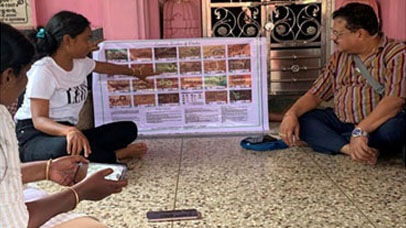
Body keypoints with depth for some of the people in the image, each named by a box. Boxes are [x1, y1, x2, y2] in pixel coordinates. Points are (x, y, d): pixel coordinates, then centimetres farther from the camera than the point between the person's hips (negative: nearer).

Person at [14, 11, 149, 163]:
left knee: (129, 129, -2)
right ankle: (117, 155, -16)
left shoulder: (80, 63, 8)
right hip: (35, 136, -7)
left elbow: (105, 67, 31)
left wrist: (135, 73, 47)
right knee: (66, 147, -41)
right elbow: (39, 119, -23)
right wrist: (70, 131, -44)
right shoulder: (43, 70, -17)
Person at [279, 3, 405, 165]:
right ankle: (349, 149, -30)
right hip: (340, 121, 6)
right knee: (300, 119, -14)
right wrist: (291, 113, -11)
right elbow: (315, 94, 9)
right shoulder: (339, 57, 12)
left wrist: (360, 131, -35)